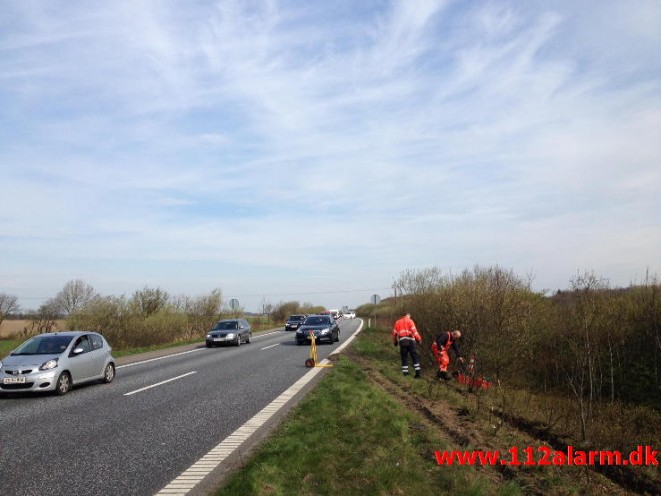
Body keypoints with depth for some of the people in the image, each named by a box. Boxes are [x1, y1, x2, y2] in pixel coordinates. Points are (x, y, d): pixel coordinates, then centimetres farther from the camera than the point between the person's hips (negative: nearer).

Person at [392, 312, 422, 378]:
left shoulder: (397, 322, 16)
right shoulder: (409, 321, 6)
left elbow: (394, 333, 15)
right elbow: (414, 330, -7)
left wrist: (395, 342, 25)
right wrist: (418, 338, -5)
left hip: (402, 341, 3)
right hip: (410, 340, -3)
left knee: (404, 357, 9)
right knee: (415, 357, 1)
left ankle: (405, 373, 7)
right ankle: (417, 373, -6)